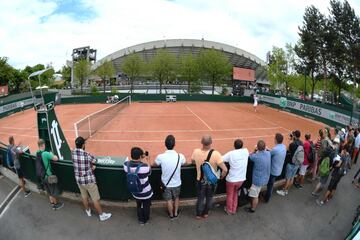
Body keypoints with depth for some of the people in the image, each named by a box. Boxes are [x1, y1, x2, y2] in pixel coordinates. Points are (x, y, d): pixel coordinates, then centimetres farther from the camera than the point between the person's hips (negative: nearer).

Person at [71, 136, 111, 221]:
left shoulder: (73, 153, -11)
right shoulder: (87, 155, -26)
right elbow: (95, 161, -8)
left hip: (79, 180, 6)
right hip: (89, 181, -6)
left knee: (84, 197, 26)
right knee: (96, 199, 9)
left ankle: (88, 211, 47)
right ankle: (102, 215, 24)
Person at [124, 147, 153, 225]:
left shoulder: (126, 164, -21)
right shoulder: (144, 166, -33)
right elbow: (149, 172, -10)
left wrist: (142, 162, 2)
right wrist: (146, 162, -2)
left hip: (135, 192, 4)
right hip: (146, 192, -3)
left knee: (139, 206, 30)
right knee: (146, 206, 26)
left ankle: (140, 220, 49)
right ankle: (145, 219, 49)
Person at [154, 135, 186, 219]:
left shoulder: (160, 157, -25)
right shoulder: (180, 156, -22)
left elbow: (155, 164, -2)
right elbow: (184, 162, 2)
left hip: (166, 184, -1)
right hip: (177, 183, 1)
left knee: (169, 200, 24)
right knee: (176, 198, 28)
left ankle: (171, 214, 46)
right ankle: (176, 213, 49)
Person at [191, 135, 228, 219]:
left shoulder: (196, 152, -21)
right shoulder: (216, 154, -29)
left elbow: (192, 161, 1)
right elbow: (225, 170, -29)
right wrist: (221, 177, -9)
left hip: (200, 180, 1)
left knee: (200, 198, 23)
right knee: (209, 197, 27)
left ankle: (199, 215, 43)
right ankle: (205, 213, 47)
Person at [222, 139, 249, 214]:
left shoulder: (231, 153, -17)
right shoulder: (246, 151, -6)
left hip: (231, 179, -4)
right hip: (241, 179, 4)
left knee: (230, 195, 20)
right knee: (235, 193, 28)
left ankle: (229, 210, 39)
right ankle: (234, 209, 40)